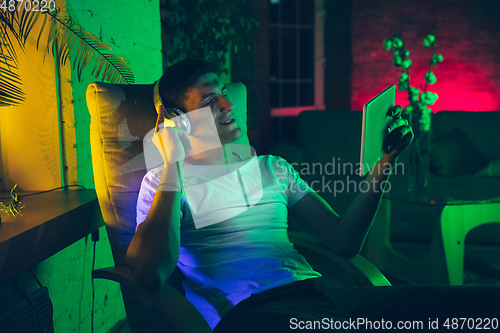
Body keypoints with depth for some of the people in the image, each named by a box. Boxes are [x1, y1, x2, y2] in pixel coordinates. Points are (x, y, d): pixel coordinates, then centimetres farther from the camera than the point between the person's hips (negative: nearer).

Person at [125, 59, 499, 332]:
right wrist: (173, 166, -8)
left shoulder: (273, 168, 24)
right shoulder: (166, 181, 10)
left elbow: (344, 241, 17)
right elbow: (151, 276, -9)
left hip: (315, 291, 6)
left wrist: (382, 166, 4)